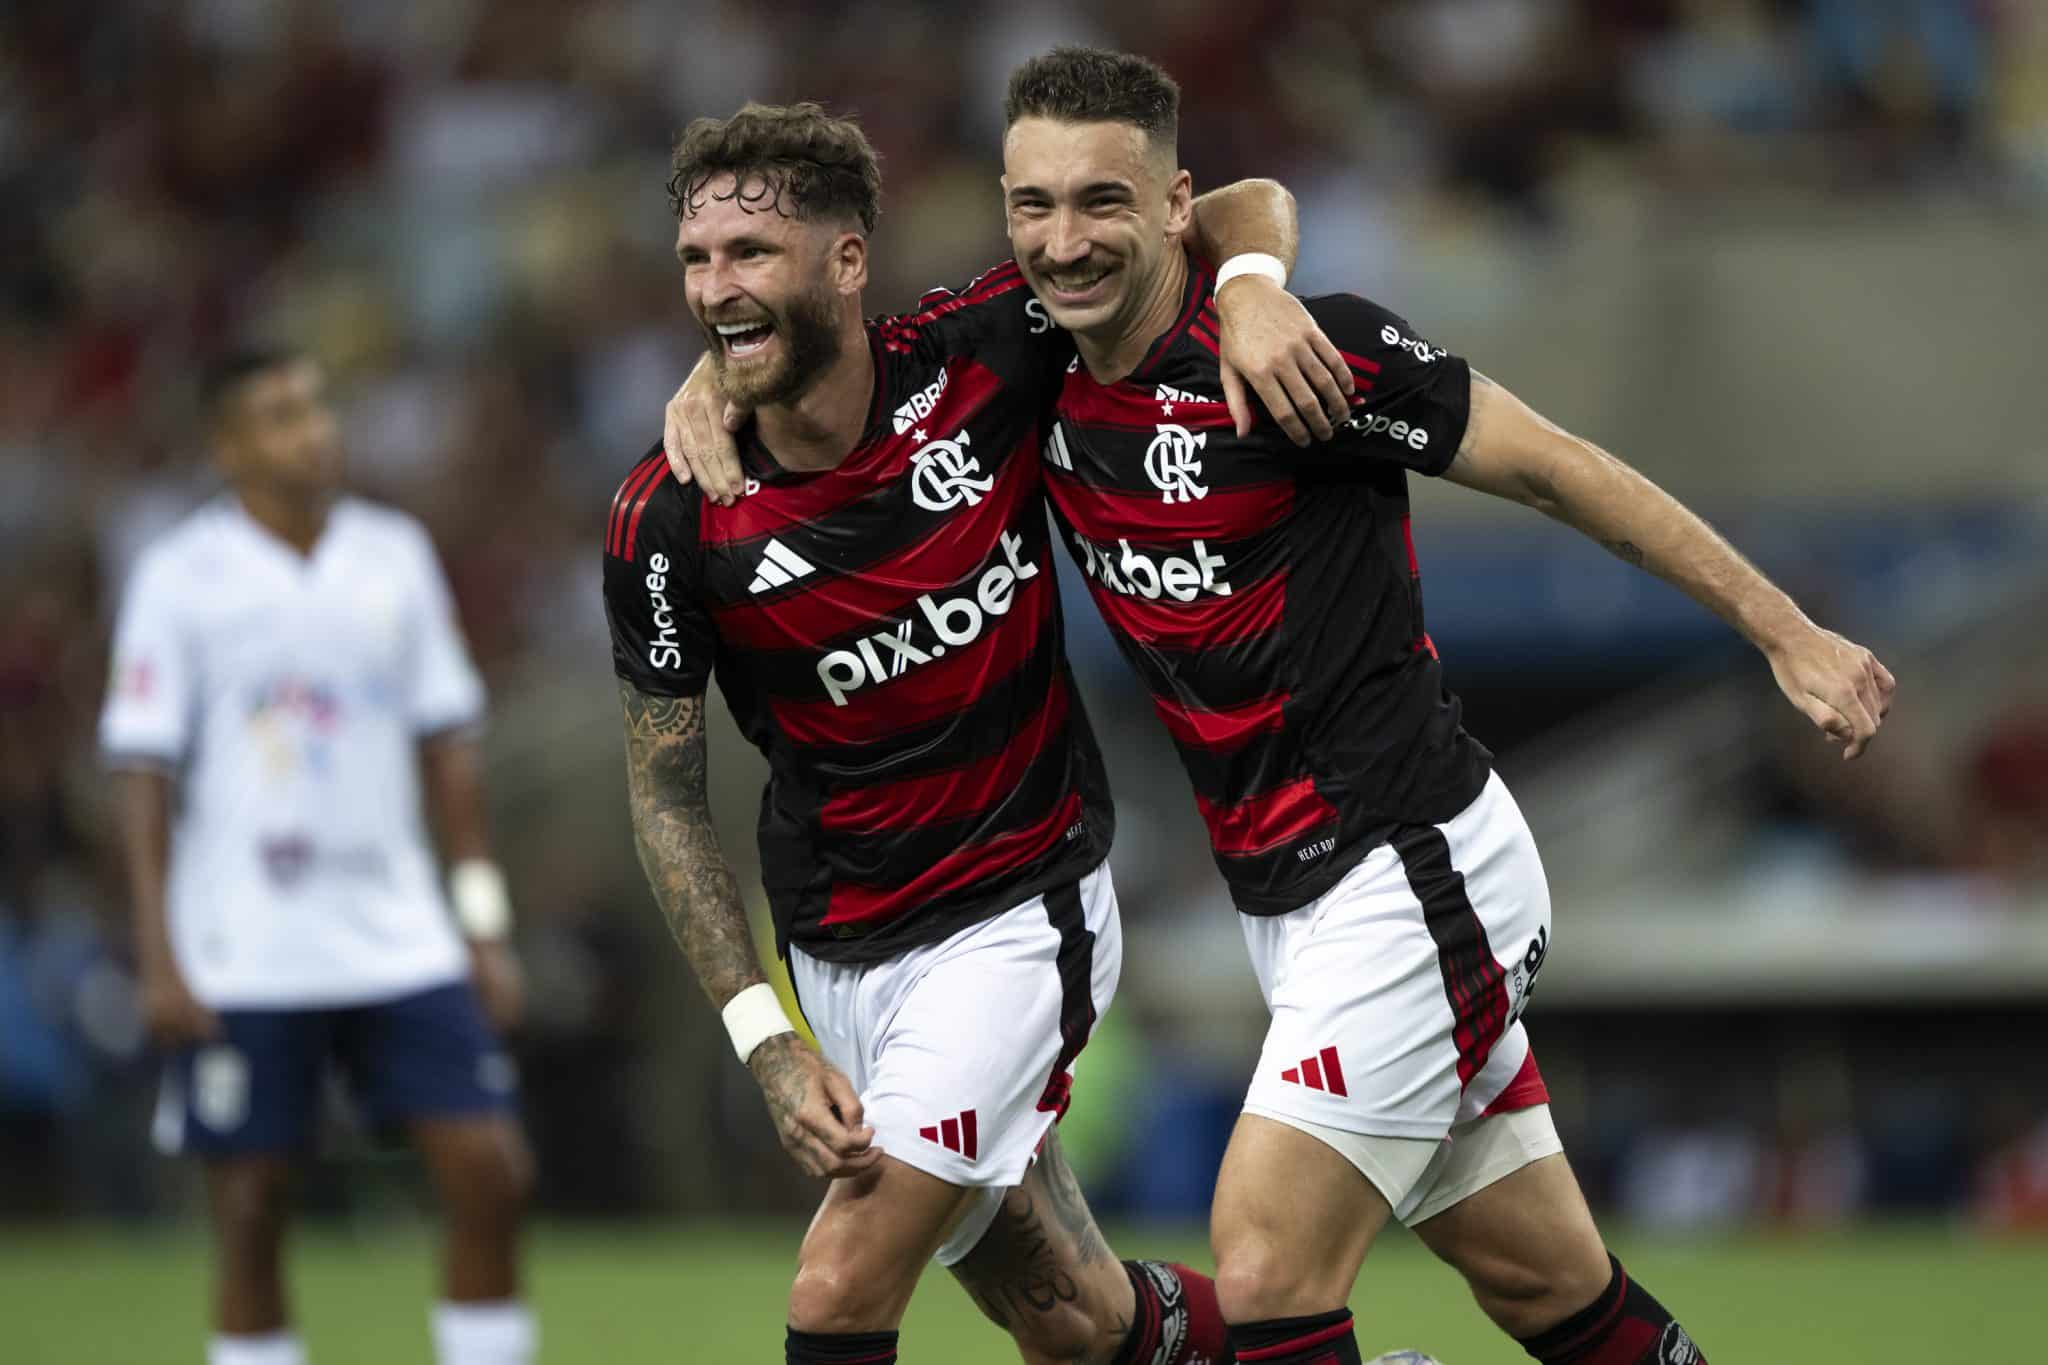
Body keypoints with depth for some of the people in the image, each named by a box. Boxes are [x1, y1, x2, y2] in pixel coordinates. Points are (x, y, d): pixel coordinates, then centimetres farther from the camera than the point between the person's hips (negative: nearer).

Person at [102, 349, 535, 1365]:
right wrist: (158, 956, -11)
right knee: (250, 1216, 0)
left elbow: (446, 745, 13)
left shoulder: (395, 556, 8)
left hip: (399, 934, 4)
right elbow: (141, 774, -4)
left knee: (491, 1173, -5)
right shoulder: (181, 578, -4)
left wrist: (485, 925, 9)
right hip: (243, 964, -4)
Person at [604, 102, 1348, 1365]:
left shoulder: (982, 355, -14)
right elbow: (665, 791, -2)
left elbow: (1248, 207, -2)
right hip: (841, 961, 2)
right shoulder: (666, 524, -13)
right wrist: (767, 1044, -11)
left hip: (1020, 916, -2)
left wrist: (1252, 287, -26)